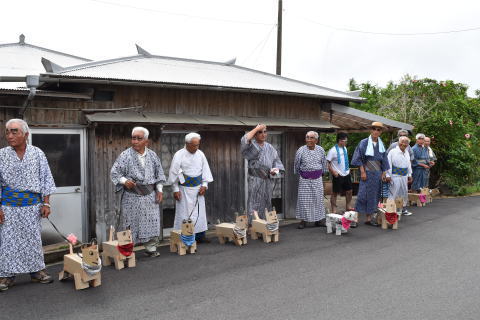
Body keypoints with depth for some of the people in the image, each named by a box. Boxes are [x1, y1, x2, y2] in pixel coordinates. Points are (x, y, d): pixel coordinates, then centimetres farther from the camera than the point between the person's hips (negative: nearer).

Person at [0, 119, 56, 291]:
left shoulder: (37, 154, 0)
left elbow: (45, 179, 3)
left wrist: (46, 203, -1)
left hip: (32, 204, 1)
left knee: (33, 238, 9)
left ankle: (36, 270, 21)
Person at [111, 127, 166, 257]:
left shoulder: (152, 155, 6)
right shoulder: (125, 156, -5)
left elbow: (159, 173, 13)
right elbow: (114, 172, -4)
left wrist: (159, 190, 7)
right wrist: (124, 181, -21)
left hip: (150, 196, 3)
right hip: (132, 197, -3)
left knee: (152, 222, 6)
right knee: (130, 224, 2)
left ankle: (151, 248, 19)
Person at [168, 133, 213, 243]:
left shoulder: (200, 154, 3)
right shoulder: (179, 155, -10)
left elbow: (205, 170, 8)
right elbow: (174, 173, -7)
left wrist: (204, 185, 0)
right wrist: (175, 189, -8)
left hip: (198, 188, 4)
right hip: (184, 189, -4)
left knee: (200, 212, 7)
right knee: (184, 213, 0)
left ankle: (200, 235, 17)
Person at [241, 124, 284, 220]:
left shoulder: (269, 147, 12)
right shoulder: (251, 145, -2)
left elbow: (276, 161, 15)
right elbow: (244, 141, -25)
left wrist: (275, 170, -7)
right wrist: (256, 128, -17)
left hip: (268, 182, 5)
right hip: (255, 181, -5)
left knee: (266, 208, 10)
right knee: (254, 208, -6)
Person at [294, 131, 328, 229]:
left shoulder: (321, 150, 0)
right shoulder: (301, 150, -8)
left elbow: (324, 163, 14)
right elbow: (296, 164, 4)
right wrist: (299, 174, 14)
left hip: (317, 178, 3)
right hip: (304, 179, -3)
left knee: (318, 199, 7)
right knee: (303, 199, -2)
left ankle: (318, 220, 18)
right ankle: (303, 220, 7)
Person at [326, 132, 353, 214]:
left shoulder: (345, 148, 7)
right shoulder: (333, 150, -15)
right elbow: (327, 163, -15)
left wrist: (348, 168, 10)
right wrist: (333, 172, -18)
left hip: (346, 174, 7)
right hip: (337, 175, -7)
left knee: (349, 191, 13)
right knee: (335, 193, 3)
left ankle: (348, 207, 29)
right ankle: (334, 210, 12)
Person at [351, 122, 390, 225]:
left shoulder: (381, 144, 10)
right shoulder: (364, 143, -5)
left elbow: (384, 161, 14)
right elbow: (359, 158, -7)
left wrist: (384, 173, 7)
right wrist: (362, 172, -13)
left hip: (377, 173, 5)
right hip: (367, 173, -5)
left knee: (374, 196, 6)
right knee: (363, 195, -7)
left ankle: (368, 218, 13)